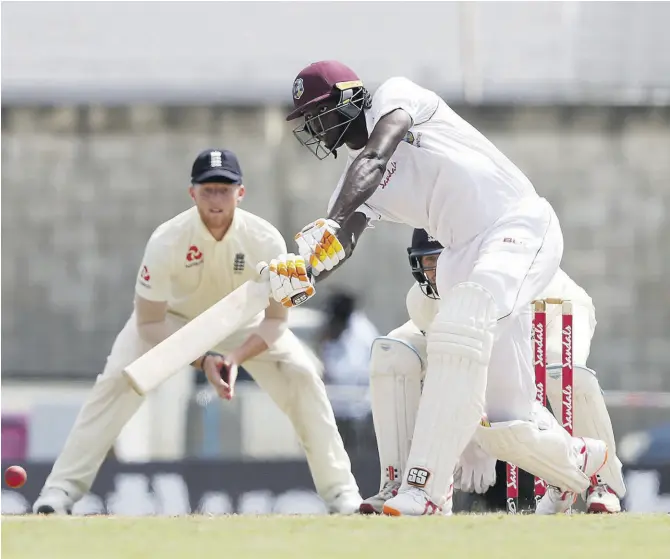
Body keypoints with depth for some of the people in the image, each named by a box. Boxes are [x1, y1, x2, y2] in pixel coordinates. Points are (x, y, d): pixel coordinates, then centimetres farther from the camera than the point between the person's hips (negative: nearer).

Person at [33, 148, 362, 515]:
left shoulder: (265, 241, -30)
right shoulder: (167, 241, -34)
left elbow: (275, 320, -19)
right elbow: (149, 324, -25)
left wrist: (236, 357, -36)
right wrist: (202, 360, -36)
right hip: (172, 316, -1)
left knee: (302, 377, -16)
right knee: (116, 381, -21)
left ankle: (340, 490, -5)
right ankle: (63, 488, -15)